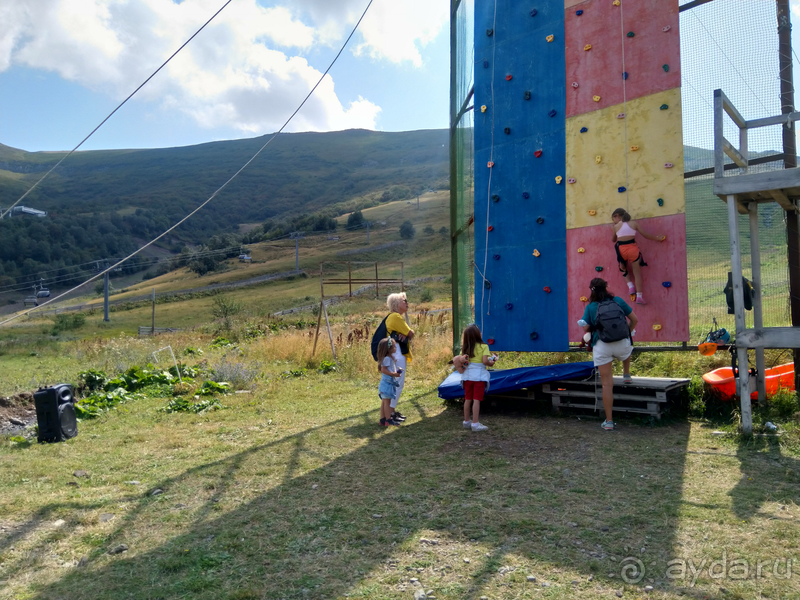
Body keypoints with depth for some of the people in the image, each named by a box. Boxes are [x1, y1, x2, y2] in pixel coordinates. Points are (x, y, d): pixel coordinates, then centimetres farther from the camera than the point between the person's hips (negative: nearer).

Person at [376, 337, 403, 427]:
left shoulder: (390, 358, 14)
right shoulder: (387, 359, -17)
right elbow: (383, 370, -23)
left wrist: (396, 372, 13)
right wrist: (394, 374, -24)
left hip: (389, 383, 10)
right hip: (387, 383, -10)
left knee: (384, 402, 12)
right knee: (387, 401, -4)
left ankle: (383, 419, 17)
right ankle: (388, 420, 0)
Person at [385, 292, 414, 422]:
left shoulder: (397, 316, 19)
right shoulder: (395, 316, -14)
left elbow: (409, 334, 12)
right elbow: (411, 334, -14)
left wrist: (405, 334, -10)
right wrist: (407, 333, 8)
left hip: (400, 354, 11)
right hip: (397, 354, -11)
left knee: (398, 383, 15)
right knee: (398, 384, -8)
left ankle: (393, 410, 22)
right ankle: (390, 412, -4)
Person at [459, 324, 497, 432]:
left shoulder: (465, 348, 5)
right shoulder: (484, 347, -8)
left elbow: (459, 360, -4)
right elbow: (485, 361, -16)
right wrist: (492, 362, 1)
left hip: (467, 375, 5)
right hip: (479, 376, -5)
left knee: (468, 399, 13)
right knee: (476, 400, -3)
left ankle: (466, 421, 22)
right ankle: (475, 423, -3)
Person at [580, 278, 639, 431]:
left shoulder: (590, 307, -2)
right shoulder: (618, 301, 2)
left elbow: (586, 329, -2)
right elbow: (634, 319, 8)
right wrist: (628, 332, 26)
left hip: (601, 347, -1)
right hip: (622, 344, 1)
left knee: (607, 384, 3)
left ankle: (609, 421, 5)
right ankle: (626, 375, 47)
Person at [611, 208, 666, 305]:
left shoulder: (616, 226, 8)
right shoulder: (634, 223, 10)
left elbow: (613, 240, 19)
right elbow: (645, 235, 12)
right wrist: (657, 238, 26)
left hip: (621, 249, 0)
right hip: (632, 248, 0)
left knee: (623, 268, 28)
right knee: (637, 272, 8)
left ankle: (630, 285, 12)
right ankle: (639, 296, 2)